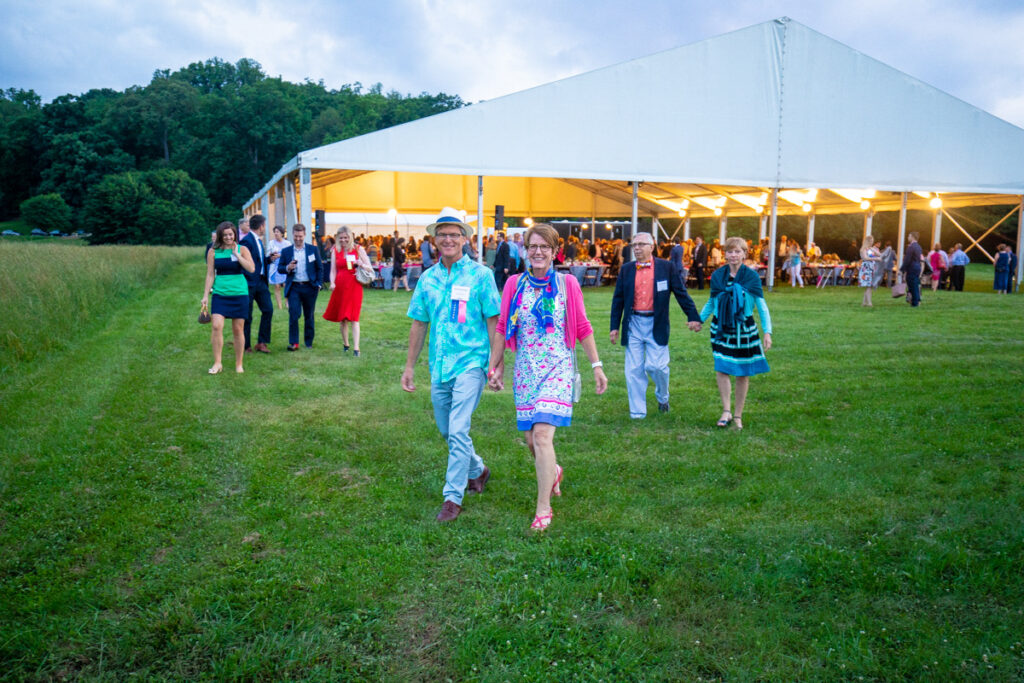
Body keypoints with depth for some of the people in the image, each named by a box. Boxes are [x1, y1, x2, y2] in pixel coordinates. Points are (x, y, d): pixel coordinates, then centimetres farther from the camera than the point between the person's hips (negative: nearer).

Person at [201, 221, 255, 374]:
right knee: (216, 326, -15)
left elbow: (251, 269, -11)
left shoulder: (242, 249, 3)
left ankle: (239, 364, 17)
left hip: (239, 294, 0)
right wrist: (205, 295, 3)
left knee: (238, 329, 4)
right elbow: (210, 274, 6)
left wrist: (236, 254, -12)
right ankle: (217, 363, -5)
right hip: (220, 294, 0)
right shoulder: (213, 251, 4)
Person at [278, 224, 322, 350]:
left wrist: (318, 284, 1)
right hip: (294, 287, 0)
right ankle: (294, 343, -7)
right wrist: (287, 268, -14)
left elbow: (320, 268, 8)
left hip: (309, 287, 0)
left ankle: (309, 342, 18)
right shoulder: (286, 251, 6)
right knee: (293, 315, -11)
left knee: (309, 316, 8)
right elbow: (279, 268, 8)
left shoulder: (313, 249, 5)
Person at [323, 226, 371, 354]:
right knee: (342, 318, 9)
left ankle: (356, 348, -12)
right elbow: (333, 270, 7)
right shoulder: (335, 252, 8)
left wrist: (361, 264, -18)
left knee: (353, 317, -9)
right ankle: (345, 344, 23)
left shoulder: (358, 249, 1)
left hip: (354, 286, -3)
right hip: (340, 286, 3)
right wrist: (332, 283, -11)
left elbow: (369, 267, 3)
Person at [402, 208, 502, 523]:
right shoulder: (427, 278, 9)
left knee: (458, 431, -12)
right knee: (446, 431, 16)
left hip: (470, 362, -6)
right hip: (439, 366, 6)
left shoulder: (479, 274, -4)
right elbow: (419, 324, 15)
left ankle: (453, 497, 0)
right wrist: (409, 366, 15)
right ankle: (477, 470, 40)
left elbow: (493, 321, -5)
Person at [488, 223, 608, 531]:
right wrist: (494, 367, 9)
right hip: (525, 370, 3)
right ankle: (552, 470, 43)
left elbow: (583, 329, 4)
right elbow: (501, 329, 9)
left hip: (557, 368, -3)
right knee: (530, 438, 8)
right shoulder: (515, 284, 4)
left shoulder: (567, 284, -1)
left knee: (542, 435, -15)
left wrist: (596, 366, 3)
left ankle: (544, 508, -2)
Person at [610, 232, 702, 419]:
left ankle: (662, 397, 26)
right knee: (634, 370, 2)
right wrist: (614, 327, 6)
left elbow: (681, 293, 4)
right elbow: (618, 299, 10)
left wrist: (693, 317, -1)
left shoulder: (666, 267, 1)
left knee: (657, 366, -6)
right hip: (633, 324, 2)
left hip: (656, 324, -2)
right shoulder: (626, 269, 7)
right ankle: (637, 412, 13)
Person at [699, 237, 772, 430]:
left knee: (743, 373, 5)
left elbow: (761, 306, -2)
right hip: (721, 329, 1)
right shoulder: (717, 276, 1)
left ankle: (738, 415, 16)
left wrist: (767, 332, -11)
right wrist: (699, 319, 1)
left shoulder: (751, 277, -4)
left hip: (744, 330, -1)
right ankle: (726, 411, 0)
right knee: (721, 370, -9)